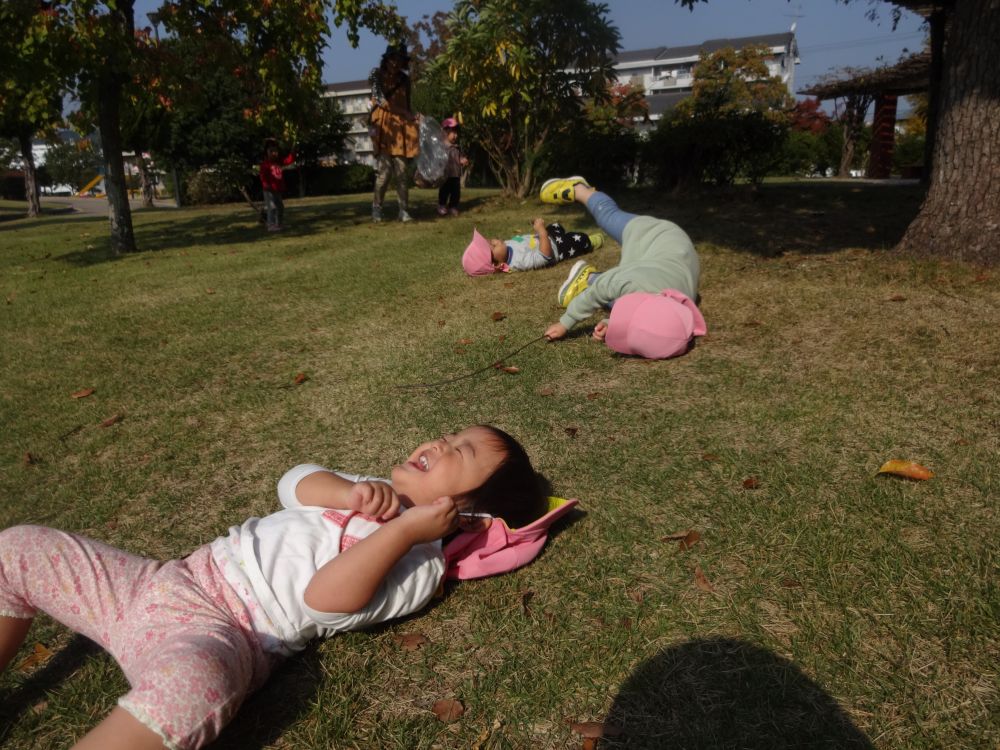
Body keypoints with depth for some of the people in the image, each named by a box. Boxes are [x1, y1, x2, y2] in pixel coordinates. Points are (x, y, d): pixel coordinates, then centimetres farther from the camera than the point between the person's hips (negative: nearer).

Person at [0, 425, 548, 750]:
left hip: (225, 630, -8)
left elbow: (324, 601, -20)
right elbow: (295, 483, 9)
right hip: (177, 577, 9)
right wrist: (348, 491, -10)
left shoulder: (421, 561, -7)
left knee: (186, 692, -46)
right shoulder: (379, 491, 16)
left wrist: (403, 530, -23)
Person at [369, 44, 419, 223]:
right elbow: (381, 100, -10)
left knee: (401, 171, -3)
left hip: (401, 128, 4)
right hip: (383, 127, -4)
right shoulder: (377, 75, 1)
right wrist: (405, 114, -17)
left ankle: (403, 210, -1)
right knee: (384, 170, -11)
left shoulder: (404, 79, 14)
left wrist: (412, 118, 5)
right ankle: (376, 208, 0)